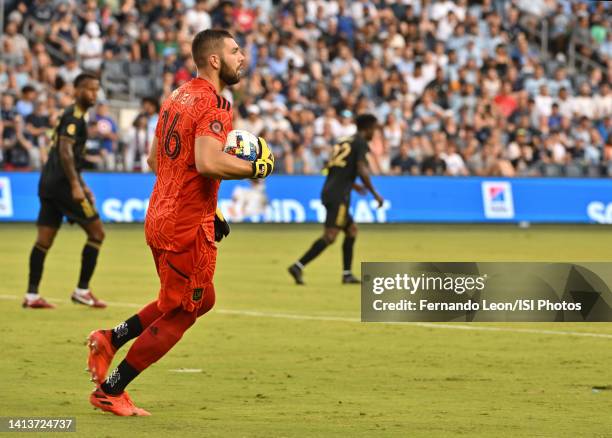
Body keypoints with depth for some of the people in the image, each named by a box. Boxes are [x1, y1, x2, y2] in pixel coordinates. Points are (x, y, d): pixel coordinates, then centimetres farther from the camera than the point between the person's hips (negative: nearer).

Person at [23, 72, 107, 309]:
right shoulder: (74, 116, -10)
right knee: (96, 232, -2)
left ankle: (31, 295, 4)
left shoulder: (73, 115, 21)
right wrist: (75, 185, -24)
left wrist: (81, 185, 29)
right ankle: (82, 290, -1)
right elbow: (65, 150, -21)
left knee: (44, 240, 6)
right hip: (62, 183, -9)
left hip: (50, 183, 10)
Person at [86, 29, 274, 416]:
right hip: (189, 227, -9)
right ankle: (110, 392, 9)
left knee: (202, 300, 23)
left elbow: (155, 159, 20)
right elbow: (207, 162, -30)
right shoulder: (215, 104, -16)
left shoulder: (178, 97, 13)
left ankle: (110, 339, 17)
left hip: (161, 217, 9)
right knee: (179, 315, 4)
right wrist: (255, 169, -14)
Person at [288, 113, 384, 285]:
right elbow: (362, 171, -15)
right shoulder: (361, 143, -3)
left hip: (328, 192, 9)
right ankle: (298, 266, -24)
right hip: (339, 195, -9)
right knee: (330, 235, -14)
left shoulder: (345, 141, 22)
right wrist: (375, 194, -7)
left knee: (351, 229, 18)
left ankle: (347, 274, 17)